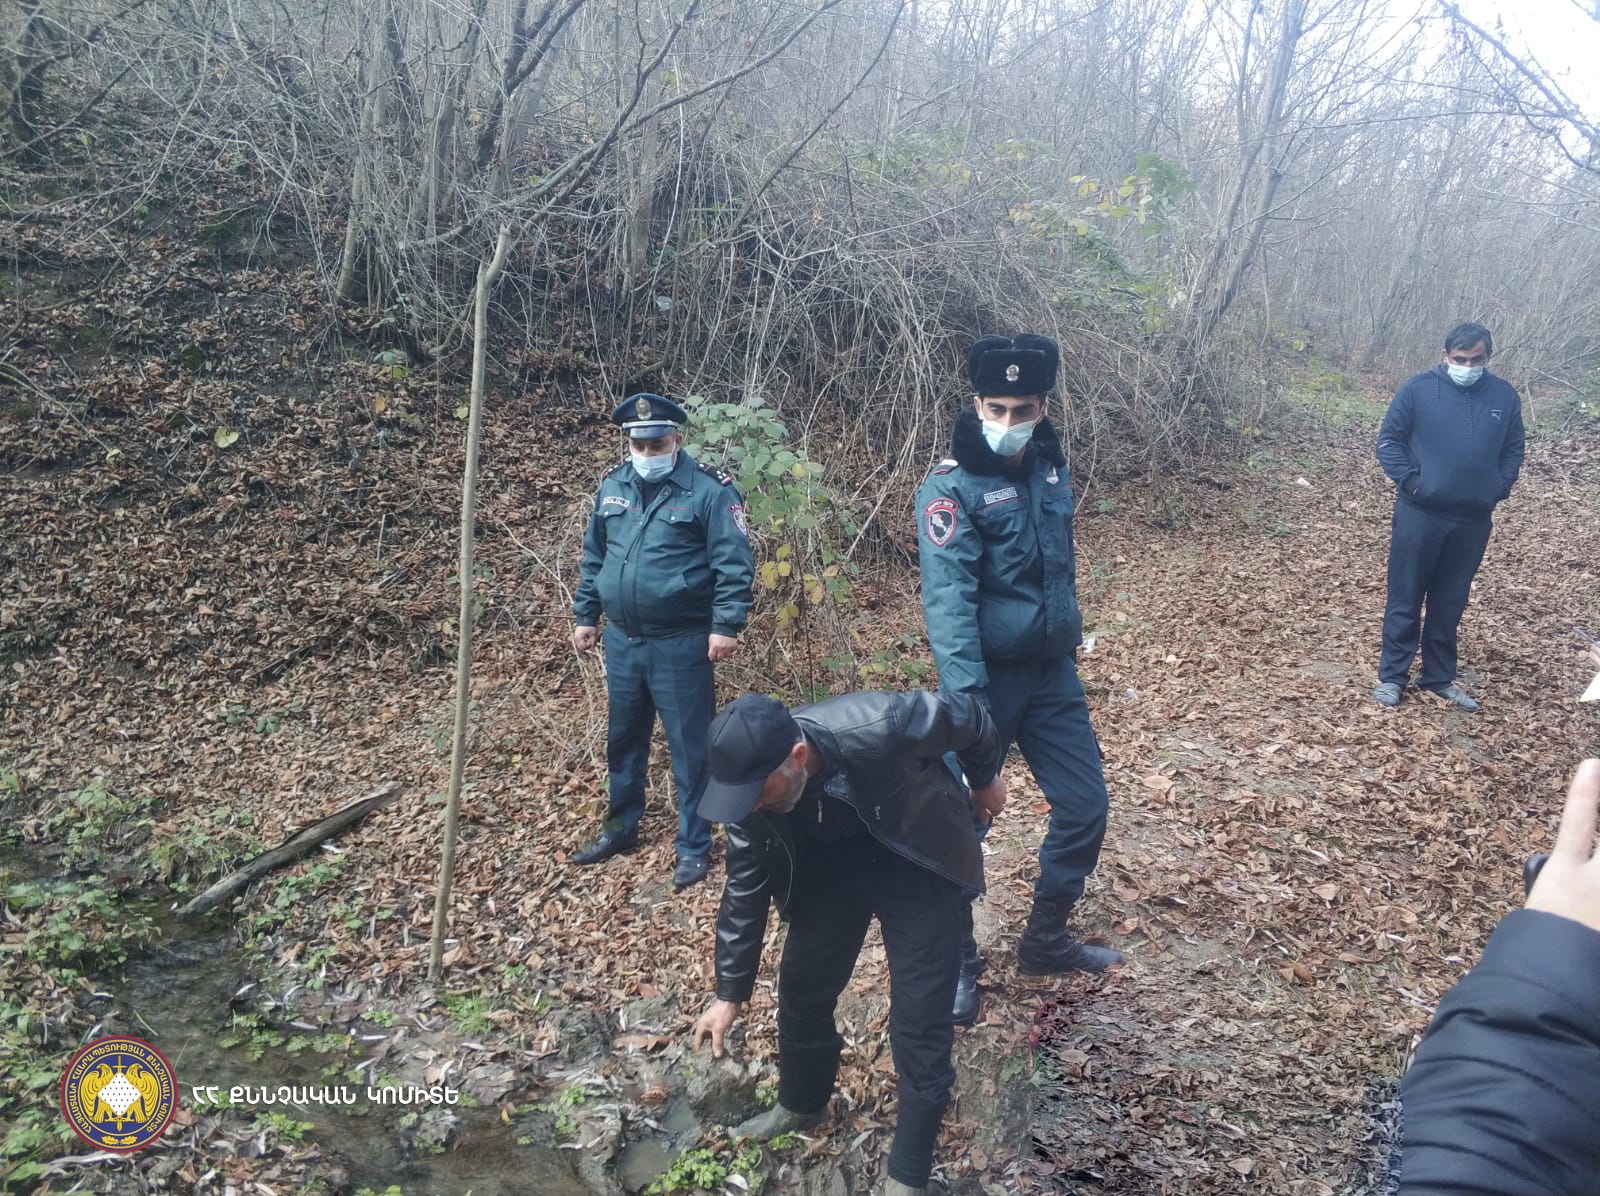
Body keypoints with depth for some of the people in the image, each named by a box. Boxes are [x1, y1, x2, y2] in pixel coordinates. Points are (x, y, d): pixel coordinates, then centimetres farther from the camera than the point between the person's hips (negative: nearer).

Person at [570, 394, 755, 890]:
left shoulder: (709, 490, -12)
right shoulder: (613, 487, 7)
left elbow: (734, 564, -13)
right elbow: (593, 557, 16)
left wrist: (727, 625, -18)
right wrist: (585, 615, 16)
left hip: (682, 645, -6)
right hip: (622, 640, 6)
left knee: (690, 747, 4)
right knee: (623, 739, 19)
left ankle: (693, 848, 18)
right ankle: (621, 827, 37)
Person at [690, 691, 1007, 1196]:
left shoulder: (879, 727, -40)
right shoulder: (751, 775, -24)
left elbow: (968, 716, -19)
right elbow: (745, 887, -9)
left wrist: (984, 781, 2)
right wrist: (730, 993, -5)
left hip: (918, 865, -4)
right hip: (829, 867, 4)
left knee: (920, 1020, -4)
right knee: (802, 987, 11)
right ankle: (800, 1104, 40)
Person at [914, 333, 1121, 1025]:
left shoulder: (1048, 467, 4)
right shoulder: (952, 488, -18)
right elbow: (948, 602, -27)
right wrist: (966, 704, -34)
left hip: (1052, 674, 7)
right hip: (989, 678, -6)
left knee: (1084, 807, 12)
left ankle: (1045, 942, 33)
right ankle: (957, 963, 24)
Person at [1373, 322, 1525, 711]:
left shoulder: (1504, 396, 5)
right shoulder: (1417, 389, -5)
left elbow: (1513, 450, 14)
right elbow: (1388, 441, -2)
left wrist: (1500, 488, 0)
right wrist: (1409, 480, -13)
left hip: (1473, 520, 3)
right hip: (1419, 514, -3)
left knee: (1451, 602, 13)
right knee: (1405, 598, 3)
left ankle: (1439, 676, 25)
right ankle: (1392, 675, 13)